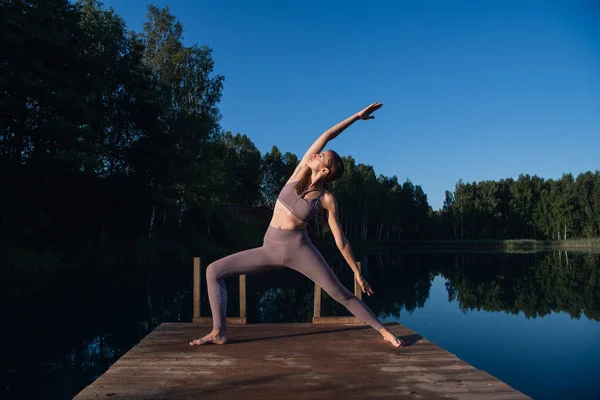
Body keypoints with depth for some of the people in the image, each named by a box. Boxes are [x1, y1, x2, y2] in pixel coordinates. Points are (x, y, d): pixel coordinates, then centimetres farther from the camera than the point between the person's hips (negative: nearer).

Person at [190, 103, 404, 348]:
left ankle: (384, 332, 10)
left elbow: (340, 240, 0)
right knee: (213, 271, -6)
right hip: (270, 248, 4)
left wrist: (357, 272, 1)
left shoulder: (327, 199, -6)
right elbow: (325, 136, 0)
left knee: (340, 293, -6)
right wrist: (356, 117, 7)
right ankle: (219, 332, -1)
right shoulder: (302, 171, 2)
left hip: (299, 248, -4)